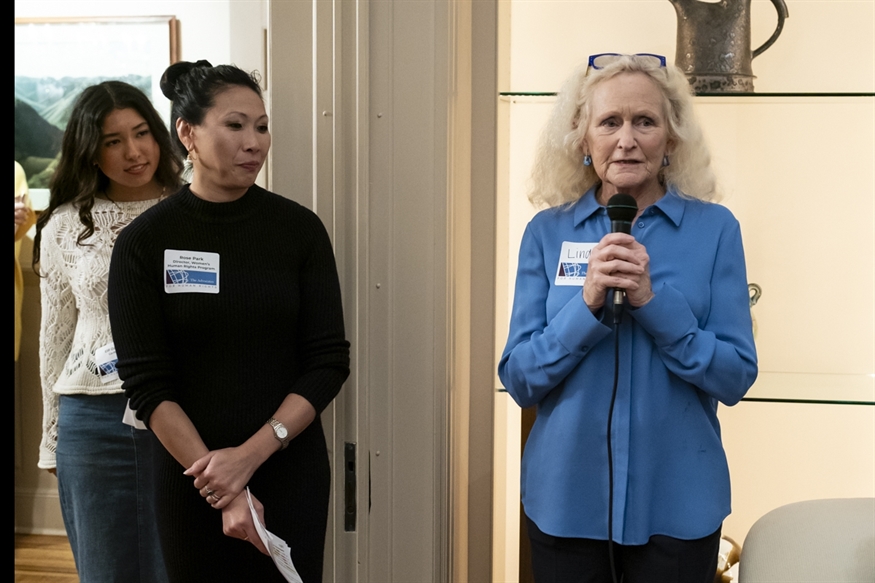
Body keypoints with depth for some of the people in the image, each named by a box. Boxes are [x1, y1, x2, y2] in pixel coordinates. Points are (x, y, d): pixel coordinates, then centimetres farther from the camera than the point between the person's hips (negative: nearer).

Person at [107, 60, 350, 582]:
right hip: (192, 478, 0)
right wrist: (223, 491, -15)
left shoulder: (299, 228, -3)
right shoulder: (145, 243, -5)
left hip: (291, 471, 1)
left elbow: (330, 360, -4)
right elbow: (147, 382, -8)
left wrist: (251, 453, -15)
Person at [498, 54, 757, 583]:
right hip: (566, 500, 1)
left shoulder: (714, 228, -4)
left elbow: (736, 378, -7)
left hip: (677, 504, -1)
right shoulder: (548, 232, -1)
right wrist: (588, 303, -20)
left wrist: (653, 300, -20)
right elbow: (519, 380, -4)